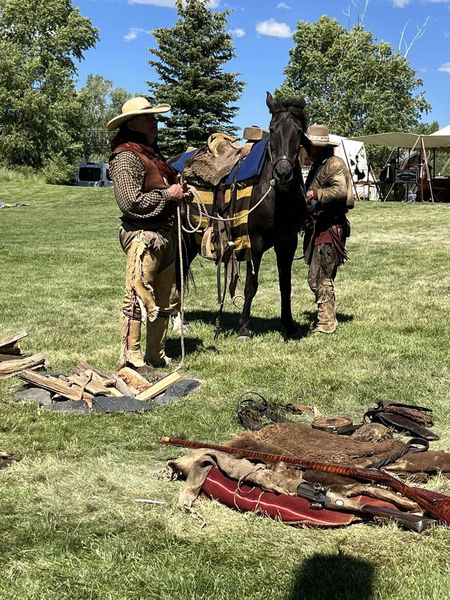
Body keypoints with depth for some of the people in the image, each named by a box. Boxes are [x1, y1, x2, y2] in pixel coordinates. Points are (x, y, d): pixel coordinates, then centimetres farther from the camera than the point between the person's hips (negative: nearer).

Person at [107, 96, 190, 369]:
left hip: (166, 236, 10)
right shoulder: (126, 157, -11)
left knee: (166, 300, 14)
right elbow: (130, 202, -20)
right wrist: (167, 195, -14)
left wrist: (179, 189, 9)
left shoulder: (153, 153, 17)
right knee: (139, 298, -6)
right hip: (144, 236, -10)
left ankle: (157, 354, 25)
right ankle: (130, 358, 2)